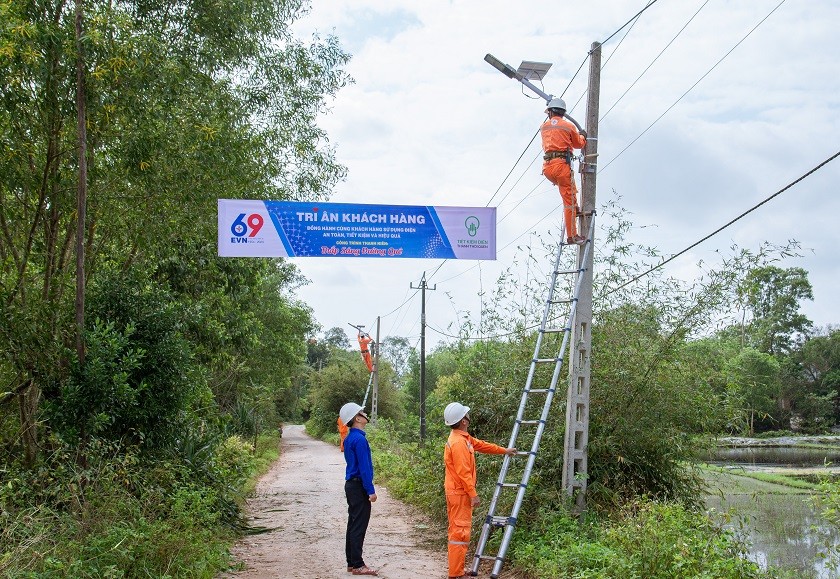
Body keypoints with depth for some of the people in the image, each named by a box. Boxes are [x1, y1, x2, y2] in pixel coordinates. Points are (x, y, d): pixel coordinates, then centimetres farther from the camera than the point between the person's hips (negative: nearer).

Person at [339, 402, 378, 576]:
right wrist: (371, 491, -17)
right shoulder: (359, 439, -18)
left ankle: (351, 562, 18)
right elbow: (364, 467, -19)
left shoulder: (350, 438, 12)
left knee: (353, 525, 13)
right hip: (359, 486, -10)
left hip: (351, 485, 10)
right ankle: (357, 565, -2)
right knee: (359, 527, -5)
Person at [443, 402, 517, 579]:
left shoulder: (463, 438, 12)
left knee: (457, 531, 15)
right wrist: (473, 495, -20)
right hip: (460, 493, -11)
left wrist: (504, 450, 34)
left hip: (456, 492, 11)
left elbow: (481, 445, 26)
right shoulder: (459, 442, -21)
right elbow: (463, 472, -23)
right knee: (460, 531, -7)